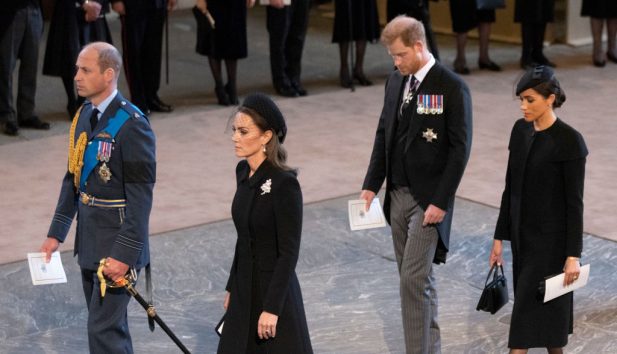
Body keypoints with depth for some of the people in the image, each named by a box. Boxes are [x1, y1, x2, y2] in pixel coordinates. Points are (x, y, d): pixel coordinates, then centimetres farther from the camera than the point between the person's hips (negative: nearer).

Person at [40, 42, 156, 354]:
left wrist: (125, 253, -22)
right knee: (110, 324, 18)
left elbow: (140, 196, -20)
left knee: (103, 329, -7)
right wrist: (56, 233, 11)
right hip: (89, 239, 8)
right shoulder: (84, 114, 7)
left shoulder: (131, 125, -19)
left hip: (117, 244, -8)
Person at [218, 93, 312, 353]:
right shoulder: (243, 172, 5)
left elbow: (289, 253, -19)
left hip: (275, 291, -8)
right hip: (245, 293, 8)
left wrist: (272, 308, -20)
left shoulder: (284, 183, -19)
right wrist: (232, 288, 18)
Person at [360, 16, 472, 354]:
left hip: (428, 198, -7)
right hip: (397, 194, 7)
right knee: (415, 279, 13)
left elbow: (460, 148, -14)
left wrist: (441, 202, -17)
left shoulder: (451, 87, -13)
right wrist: (371, 184, 7)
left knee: (414, 278, -11)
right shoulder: (396, 81, 8)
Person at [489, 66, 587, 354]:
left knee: (527, 309, -8)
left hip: (551, 239, -7)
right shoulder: (520, 130, 5)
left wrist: (573, 255, -15)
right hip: (523, 235, 7)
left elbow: (574, 202, -15)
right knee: (542, 310, 14)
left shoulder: (569, 141, -16)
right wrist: (500, 236, 11)